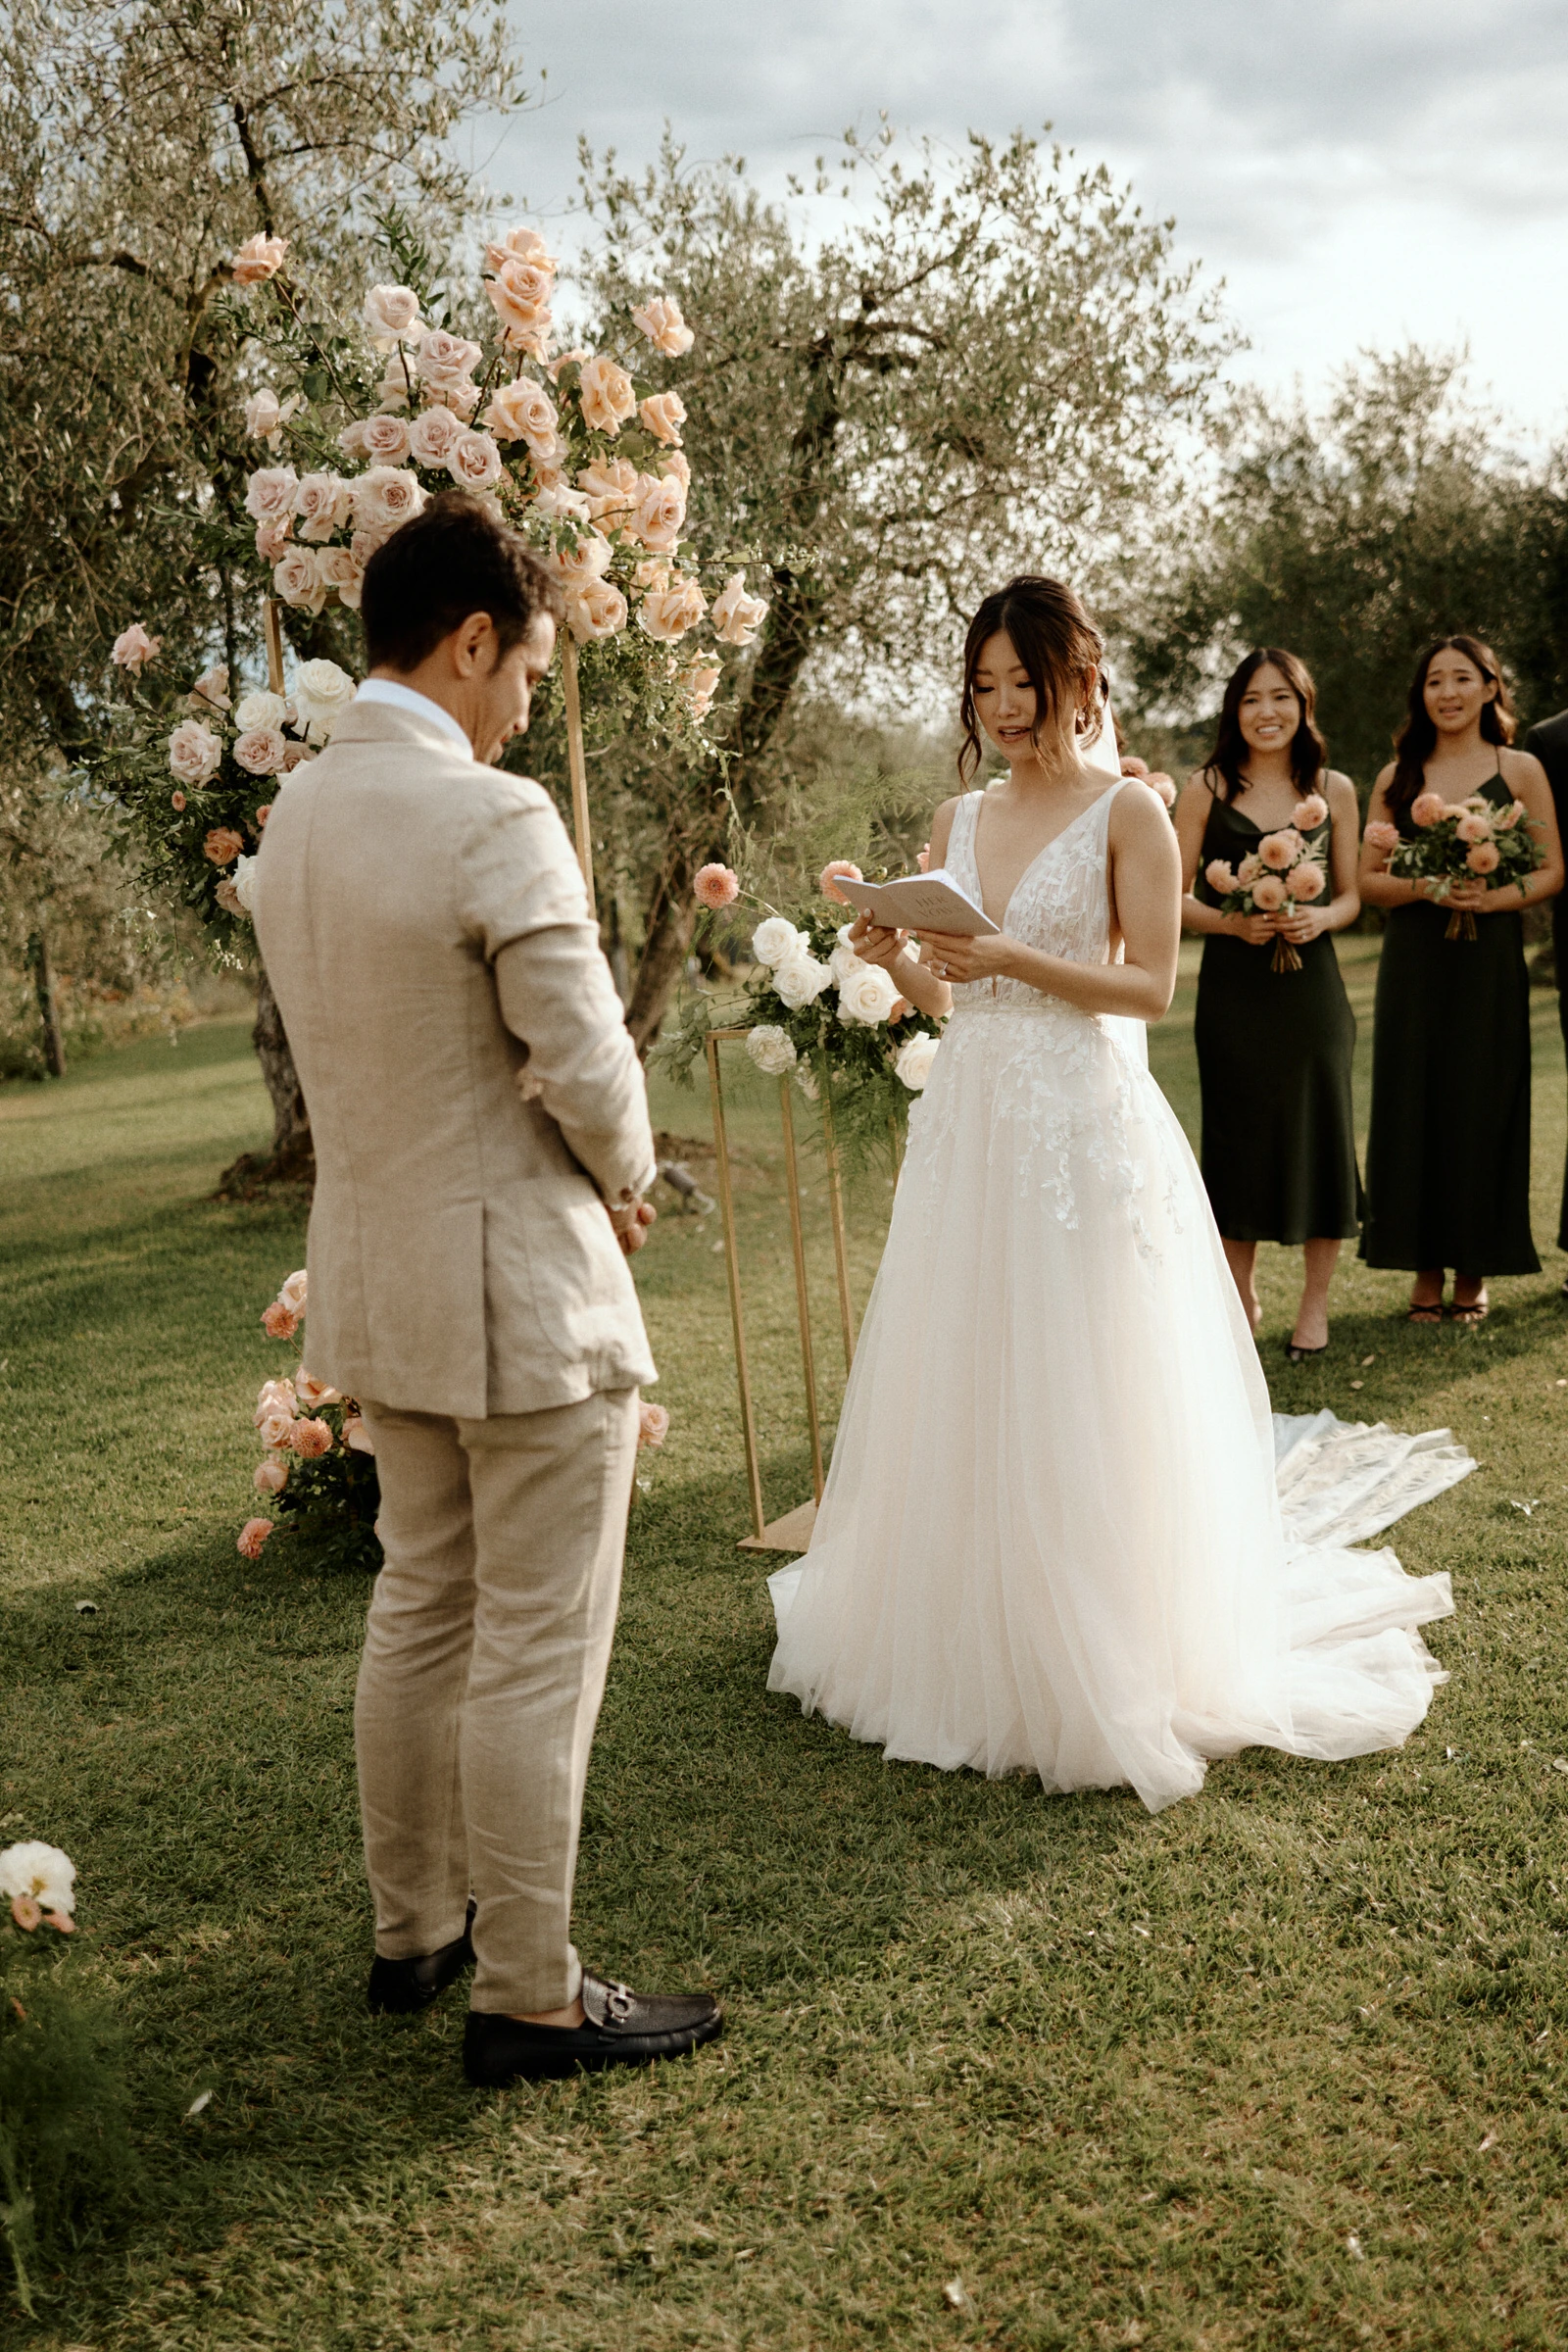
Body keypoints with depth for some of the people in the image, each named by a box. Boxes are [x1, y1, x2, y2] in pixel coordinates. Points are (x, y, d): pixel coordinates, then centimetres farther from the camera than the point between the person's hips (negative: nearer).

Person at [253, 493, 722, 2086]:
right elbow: (589, 1074, -22)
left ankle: (413, 1932, 35)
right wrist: (627, 1176, 1)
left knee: (419, 1609, 21)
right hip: (520, 1290, -8)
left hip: (374, 1277, 9)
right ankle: (527, 1999, 16)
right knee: (537, 1652, 4)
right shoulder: (494, 821, -21)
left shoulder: (292, 816, 6)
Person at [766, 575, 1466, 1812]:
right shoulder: (958, 819, 12)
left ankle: (1104, 1662, 14)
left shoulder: (1129, 812, -4)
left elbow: (1151, 984, -9)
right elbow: (944, 994, 12)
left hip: (1085, 1121, -5)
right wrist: (896, 956, -8)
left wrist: (1018, 961, -19)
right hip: (971, 1121, 6)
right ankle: (972, 1641, 25)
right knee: (963, 1391, 9)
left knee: (1082, 1403, -1)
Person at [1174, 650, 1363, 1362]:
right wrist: (1233, 922, -16)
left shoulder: (1333, 790, 7)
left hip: (1309, 981, 1)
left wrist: (1321, 917, -11)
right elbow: (1175, 897, 1)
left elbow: (1351, 895, 11)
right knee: (1237, 1134, 3)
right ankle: (1241, 1296, 20)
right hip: (1233, 984, -1)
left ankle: (1315, 1302, 15)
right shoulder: (1208, 788, 2)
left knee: (1319, 1130, 1)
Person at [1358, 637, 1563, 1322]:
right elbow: (1366, 879, 6)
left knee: (1481, 1104, -1)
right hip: (1412, 962, 2)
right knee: (1412, 1102, 0)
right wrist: (1426, 887, -13)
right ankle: (1426, 1270, 9)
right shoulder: (1398, 776, 11)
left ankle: (1475, 1272, 9)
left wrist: (1495, 897, -17)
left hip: (1489, 958, -2)